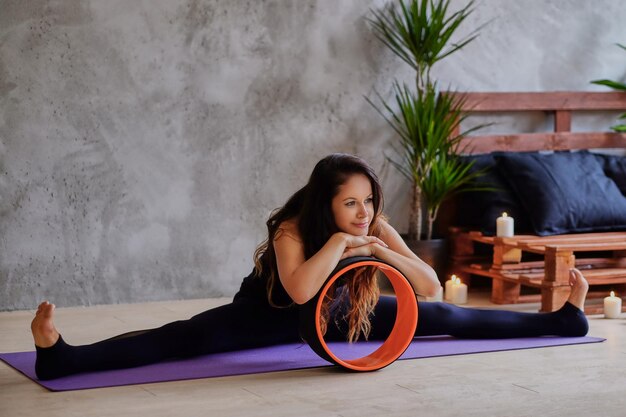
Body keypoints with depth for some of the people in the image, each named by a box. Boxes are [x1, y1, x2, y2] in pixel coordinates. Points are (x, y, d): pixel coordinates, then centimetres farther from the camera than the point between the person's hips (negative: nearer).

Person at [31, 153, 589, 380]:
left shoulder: (376, 229, -19)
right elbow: (298, 291, -53)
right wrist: (339, 242, -46)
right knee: (188, 338, -30)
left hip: (339, 313, 5)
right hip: (267, 316, -4)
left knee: (440, 318, 3)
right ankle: (61, 357, -41)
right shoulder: (291, 231, -33)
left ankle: (558, 320, 18)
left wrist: (380, 250, -32)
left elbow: (431, 287, -19)